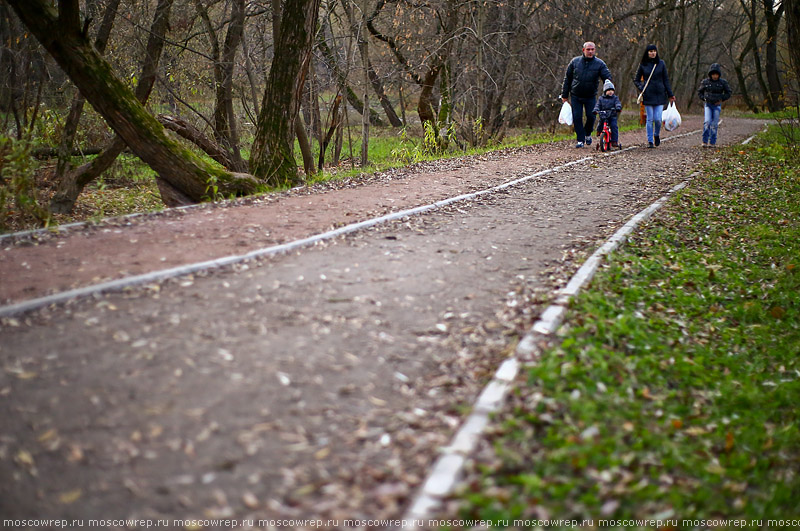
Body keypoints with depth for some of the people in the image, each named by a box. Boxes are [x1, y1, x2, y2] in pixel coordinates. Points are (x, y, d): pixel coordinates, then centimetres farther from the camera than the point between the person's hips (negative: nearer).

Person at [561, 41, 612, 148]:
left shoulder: (599, 64, -2)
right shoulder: (575, 61, 1)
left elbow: (607, 78, -3)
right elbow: (567, 78, 7)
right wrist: (564, 95, 7)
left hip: (590, 97, 0)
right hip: (575, 96, 1)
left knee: (591, 117, -3)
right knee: (577, 117, -4)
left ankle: (588, 134, 25)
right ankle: (580, 140, 6)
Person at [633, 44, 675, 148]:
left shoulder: (661, 63, 5)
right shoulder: (643, 65, 4)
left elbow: (666, 80, 8)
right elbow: (636, 80, 12)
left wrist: (670, 94, 6)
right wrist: (641, 88, -6)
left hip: (660, 95, 0)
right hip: (648, 96, 0)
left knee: (657, 119, -6)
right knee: (650, 119, 0)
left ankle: (657, 135, 22)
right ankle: (650, 141, 7)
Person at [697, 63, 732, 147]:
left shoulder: (723, 82, -2)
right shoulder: (705, 82, -1)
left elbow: (728, 93, 8)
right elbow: (699, 92, 12)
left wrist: (721, 99, -4)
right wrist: (704, 98, -3)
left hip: (717, 105, 0)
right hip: (708, 105, 0)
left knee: (714, 124, 1)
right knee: (707, 122, -14)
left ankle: (712, 142, 9)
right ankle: (705, 141, -7)